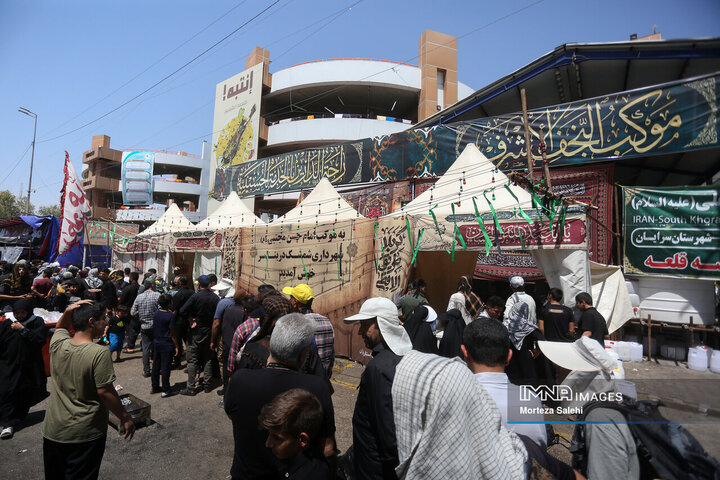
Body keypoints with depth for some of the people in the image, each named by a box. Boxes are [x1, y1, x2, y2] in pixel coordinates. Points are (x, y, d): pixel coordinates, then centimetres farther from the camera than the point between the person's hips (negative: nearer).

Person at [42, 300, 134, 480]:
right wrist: (125, 418, -9)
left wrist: (67, 312, -2)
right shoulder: (99, 353, -24)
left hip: (52, 430, 6)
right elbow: (105, 392, -21)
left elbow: (60, 327, 18)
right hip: (85, 433, -6)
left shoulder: (57, 344, -7)